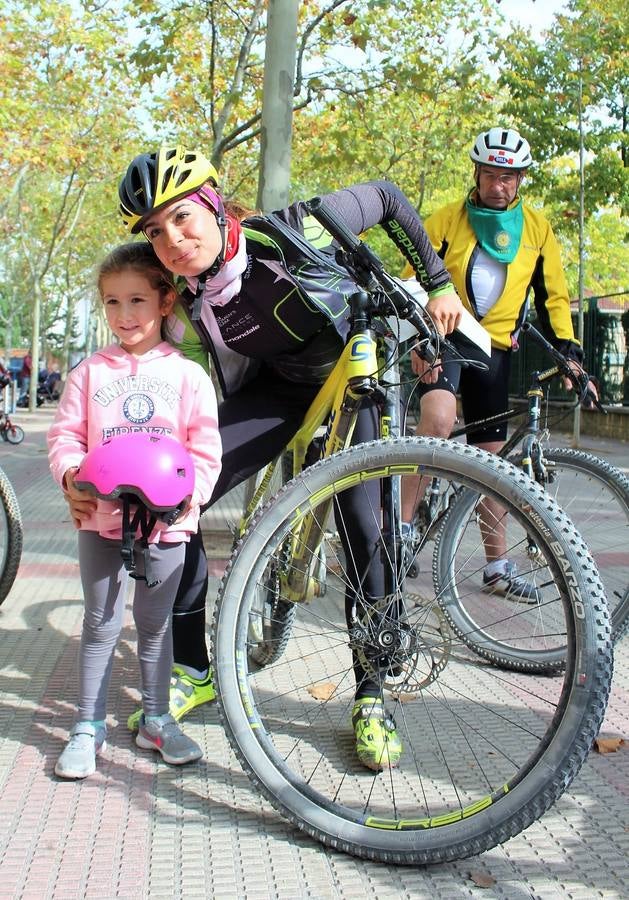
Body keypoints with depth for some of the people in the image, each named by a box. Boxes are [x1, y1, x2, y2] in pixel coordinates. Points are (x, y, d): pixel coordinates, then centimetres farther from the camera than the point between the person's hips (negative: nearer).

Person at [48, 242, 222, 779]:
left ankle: (156, 719, 28)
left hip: (166, 521, 0)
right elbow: (65, 433, 3)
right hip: (101, 518, 1)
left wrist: (192, 493, -17)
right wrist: (71, 473, -17)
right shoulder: (90, 372, 3)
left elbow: (206, 448, -2)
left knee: (156, 624, 12)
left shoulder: (188, 375, -1)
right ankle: (89, 726, 21)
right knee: (101, 624, 9)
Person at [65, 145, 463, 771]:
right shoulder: (189, 312, -18)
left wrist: (438, 284, -8)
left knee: (363, 526, -18)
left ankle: (371, 696, 0)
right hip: (277, 385, 3)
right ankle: (193, 670, 4)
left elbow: (385, 198, -12)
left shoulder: (296, 231, -28)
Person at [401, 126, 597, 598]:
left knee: (491, 455, 8)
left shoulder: (537, 228, 6)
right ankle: (401, 524, -21)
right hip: (444, 337, -3)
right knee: (438, 419, -31)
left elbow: (552, 295, 11)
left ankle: (497, 566, 16)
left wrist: (568, 351, 0)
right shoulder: (446, 221, -2)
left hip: (495, 348, 3)